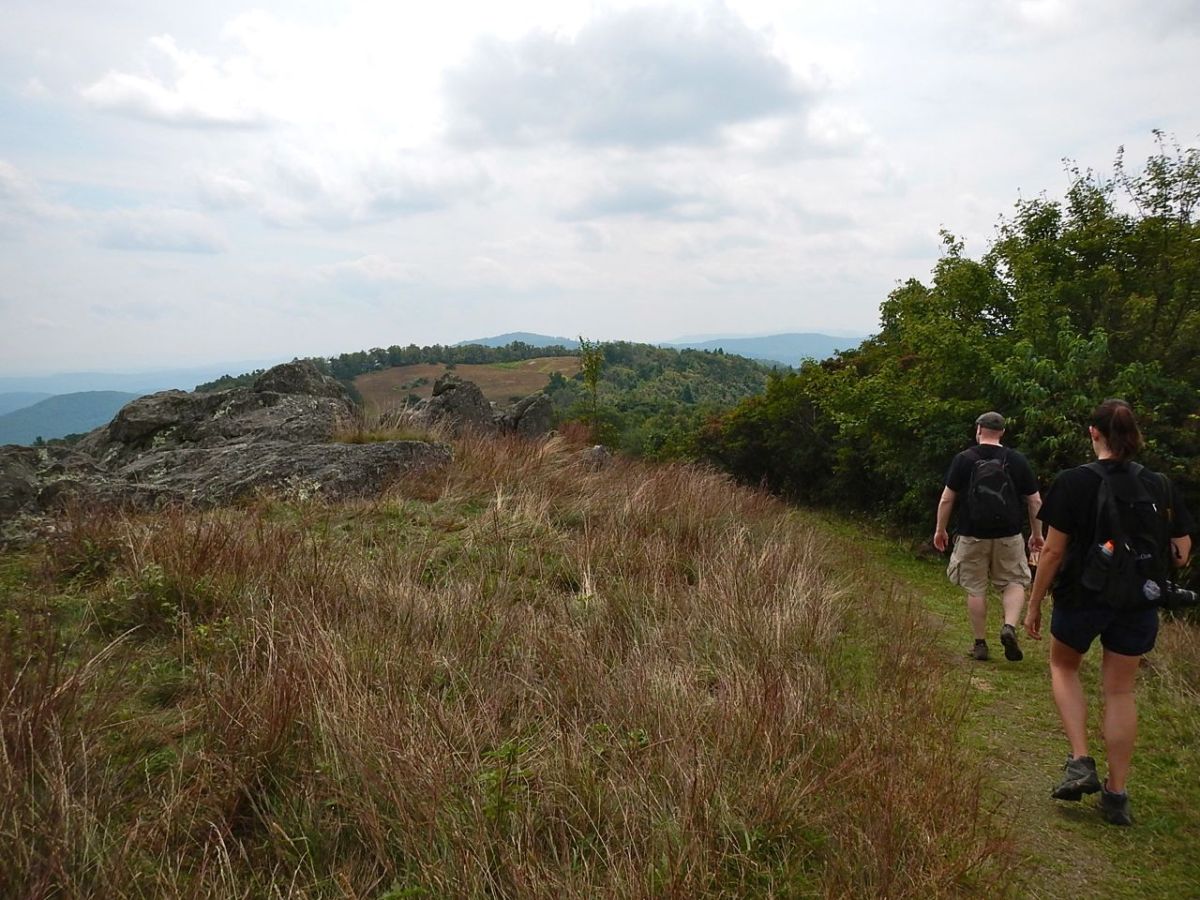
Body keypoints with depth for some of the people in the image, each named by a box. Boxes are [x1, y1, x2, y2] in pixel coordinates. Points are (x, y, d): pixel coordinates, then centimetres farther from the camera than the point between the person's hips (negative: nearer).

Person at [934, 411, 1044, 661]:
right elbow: (1035, 501, 5)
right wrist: (1037, 533, 16)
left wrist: (940, 530, 8)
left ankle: (980, 644, 13)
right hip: (1008, 535, 1)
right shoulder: (1017, 460, 2)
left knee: (976, 589, 8)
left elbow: (946, 499, -3)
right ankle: (1010, 627, -10)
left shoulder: (964, 459, -3)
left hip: (972, 535, -1)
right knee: (1014, 582, 13)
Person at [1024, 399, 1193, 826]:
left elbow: (1053, 551, -12)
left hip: (1082, 597, -3)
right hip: (1138, 603, 3)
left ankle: (1080, 761, 8)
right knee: (1120, 691, 12)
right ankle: (1116, 795, 18)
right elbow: (1181, 553, 2)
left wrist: (1034, 604, -2)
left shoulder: (1075, 482, -13)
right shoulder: (1160, 485, -2)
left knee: (1063, 666, 22)